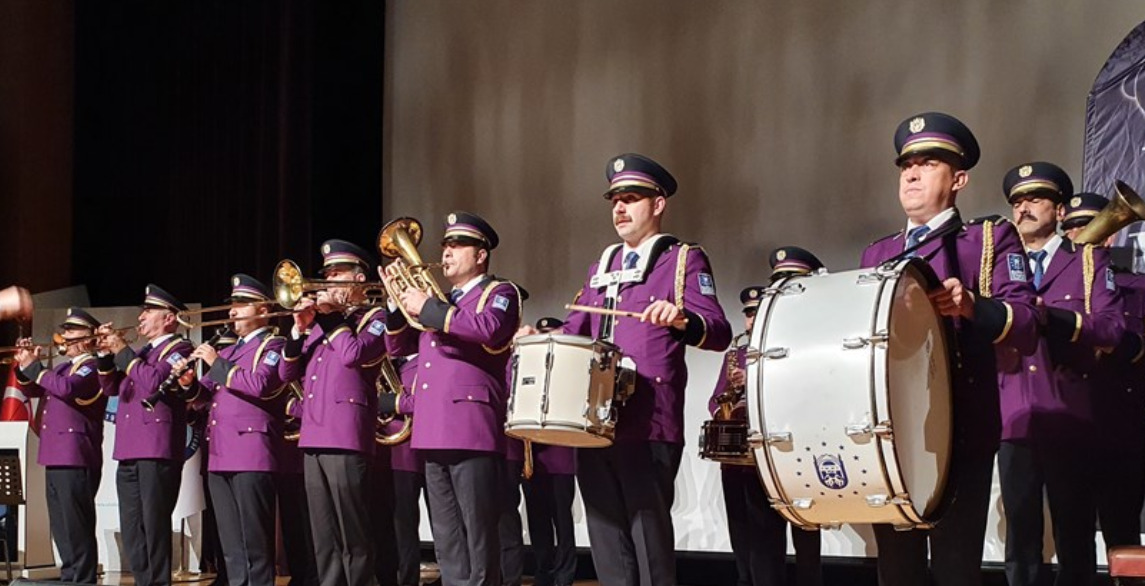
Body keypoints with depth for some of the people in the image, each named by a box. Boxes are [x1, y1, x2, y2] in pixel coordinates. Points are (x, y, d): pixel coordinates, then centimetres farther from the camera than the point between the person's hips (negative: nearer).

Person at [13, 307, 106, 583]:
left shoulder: (92, 367, -9)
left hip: (76, 459, -9)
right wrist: (24, 366, 7)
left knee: (76, 528, -9)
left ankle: (82, 581, -7)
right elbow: (31, 390, 26)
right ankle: (69, 578, 19)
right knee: (63, 529, 13)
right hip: (56, 457, 9)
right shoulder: (64, 366, 20)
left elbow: (67, 388, -27)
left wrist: (34, 366, -16)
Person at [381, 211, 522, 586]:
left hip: (472, 432, -7)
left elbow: (488, 329, -19)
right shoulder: (437, 300, 25)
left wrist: (428, 309, -14)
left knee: (478, 538, -6)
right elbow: (398, 347, 22)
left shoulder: (499, 292, 3)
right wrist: (400, 302, 7)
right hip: (433, 433, 7)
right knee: (447, 542, 7)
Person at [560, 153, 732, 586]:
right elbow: (577, 328, 21)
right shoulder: (601, 268, 22)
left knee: (649, 538, -6)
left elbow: (719, 333, -9)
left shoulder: (684, 260, 2)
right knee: (607, 538, 7)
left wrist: (683, 320, -30)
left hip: (648, 427, -6)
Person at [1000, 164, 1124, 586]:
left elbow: (1112, 328, -6)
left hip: (1068, 420, -3)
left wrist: (1051, 317, -17)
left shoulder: (1090, 260, 7)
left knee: (1075, 536, 0)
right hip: (1014, 420, 3)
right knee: (1020, 536, 4)